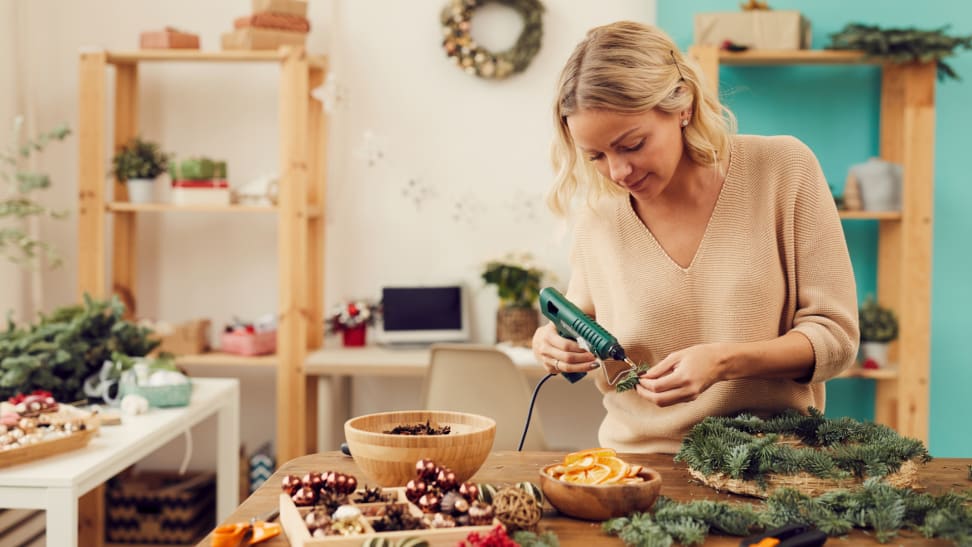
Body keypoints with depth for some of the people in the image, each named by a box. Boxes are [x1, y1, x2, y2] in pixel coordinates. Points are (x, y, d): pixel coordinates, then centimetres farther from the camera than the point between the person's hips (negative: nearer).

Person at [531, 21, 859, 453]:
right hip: (636, 463, 4)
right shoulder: (599, 209, -1)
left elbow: (835, 336, -5)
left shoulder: (784, 169, -6)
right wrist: (556, 344, -5)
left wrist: (724, 361, -20)